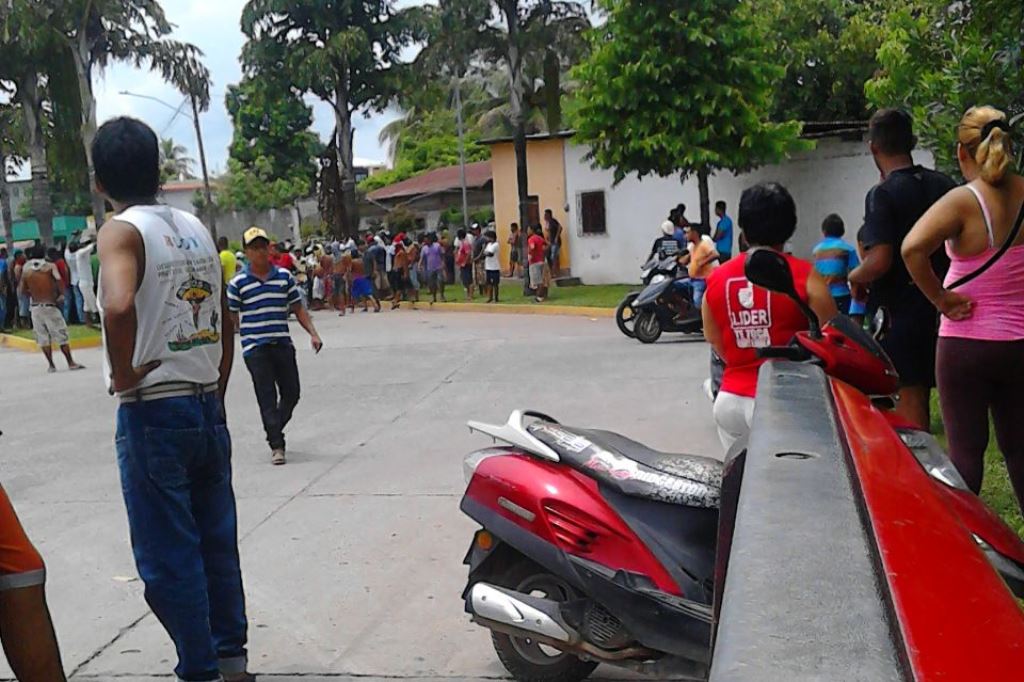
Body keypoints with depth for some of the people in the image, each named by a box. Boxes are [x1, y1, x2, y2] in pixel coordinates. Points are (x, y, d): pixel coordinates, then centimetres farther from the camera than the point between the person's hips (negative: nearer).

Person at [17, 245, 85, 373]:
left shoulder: (26, 270, 5)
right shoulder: (50, 267, -3)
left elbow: (22, 291, 5)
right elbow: (58, 280, -16)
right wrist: (62, 294, -2)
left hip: (35, 306, 3)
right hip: (50, 305, -3)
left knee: (43, 337, 10)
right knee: (61, 335, 3)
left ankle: (51, 365, 11)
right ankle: (71, 362, 6)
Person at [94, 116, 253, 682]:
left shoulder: (121, 231, -10)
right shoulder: (196, 228, 10)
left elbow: (118, 306, -31)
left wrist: (123, 376, -16)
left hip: (152, 414, -7)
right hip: (207, 408, 7)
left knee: (168, 558, 6)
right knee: (217, 542, 16)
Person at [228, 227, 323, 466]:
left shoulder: (285, 276, 7)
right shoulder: (238, 283, -2)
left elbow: (298, 308, 10)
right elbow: (232, 318, 5)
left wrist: (313, 333, 1)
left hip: (283, 344, 4)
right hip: (255, 348, -3)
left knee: (291, 393, 8)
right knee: (267, 397, -4)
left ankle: (274, 430, 33)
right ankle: (276, 445, 2)